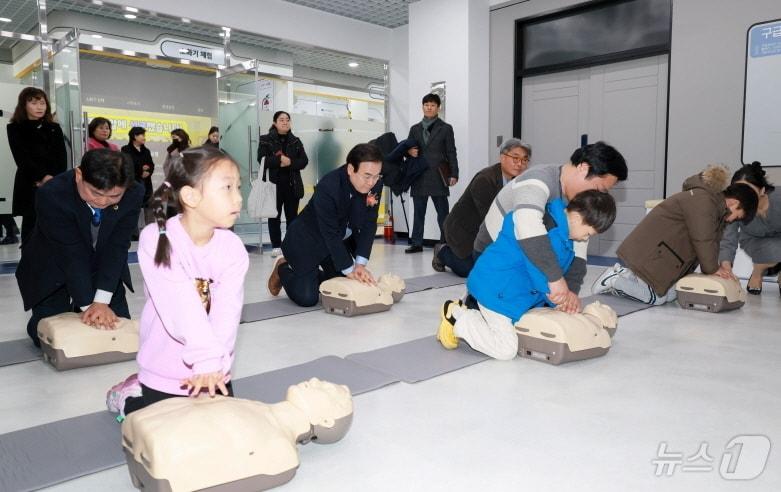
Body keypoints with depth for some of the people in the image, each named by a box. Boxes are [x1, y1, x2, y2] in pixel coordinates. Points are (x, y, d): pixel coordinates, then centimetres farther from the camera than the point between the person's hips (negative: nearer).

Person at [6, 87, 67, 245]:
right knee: (31, 224, -3)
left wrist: (53, 179, -10)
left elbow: (62, 158, 6)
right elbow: (22, 157, -4)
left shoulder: (55, 128, 14)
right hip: (29, 185, -2)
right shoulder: (15, 128, 6)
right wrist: (43, 177, -17)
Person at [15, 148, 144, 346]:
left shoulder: (133, 194, -25)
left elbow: (116, 247, -25)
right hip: (52, 268, -2)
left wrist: (102, 301, -30)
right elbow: (70, 254, -30)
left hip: (104, 267, 3)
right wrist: (88, 304, -28)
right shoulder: (52, 194, -33)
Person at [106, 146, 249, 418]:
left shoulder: (233, 248, -10)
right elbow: (181, 304, -28)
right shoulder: (156, 239, -18)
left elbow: (227, 309, -19)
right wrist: (206, 358, -35)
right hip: (165, 369, -3)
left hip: (215, 370, 3)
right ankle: (129, 394, 32)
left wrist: (216, 362, -32)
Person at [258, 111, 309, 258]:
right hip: (273, 184, -2)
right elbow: (262, 159, -12)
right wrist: (279, 160, -20)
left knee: (292, 216, 8)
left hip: (292, 185, 2)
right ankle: (276, 246, 11)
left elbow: (304, 161, 1)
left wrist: (290, 162, -15)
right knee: (274, 217, 3)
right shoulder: (265, 140, 2)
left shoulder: (296, 141, 10)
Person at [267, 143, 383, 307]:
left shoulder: (375, 183, -17)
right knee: (307, 298, -13)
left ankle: (313, 275, 32)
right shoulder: (327, 187, -33)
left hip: (341, 240, 7)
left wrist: (360, 264, -18)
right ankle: (282, 268, 17)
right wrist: (349, 270, -26)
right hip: (308, 239, -6)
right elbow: (330, 233, -30)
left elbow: (369, 225, -11)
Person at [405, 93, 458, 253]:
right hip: (419, 176, 3)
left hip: (438, 176, -3)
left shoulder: (446, 128, 7)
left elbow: (451, 153, 2)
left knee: (442, 211, 0)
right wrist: (409, 151, -6)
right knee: (418, 211, 5)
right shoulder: (415, 129, 16)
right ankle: (416, 243, 10)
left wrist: (454, 174, -6)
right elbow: (407, 148, 19)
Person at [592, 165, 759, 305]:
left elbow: (712, 239, 13)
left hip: (662, 251, 11)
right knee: (657, 298, -10)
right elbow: (703, 240, -21)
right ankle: (612, 280, 0)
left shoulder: (716, 205, 13)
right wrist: (712, 268, -10)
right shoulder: (702, 201, -21)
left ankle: (626, 274, 13)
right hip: (649, 251, -11)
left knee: (670, 295, 6)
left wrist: (714, 267, 3)